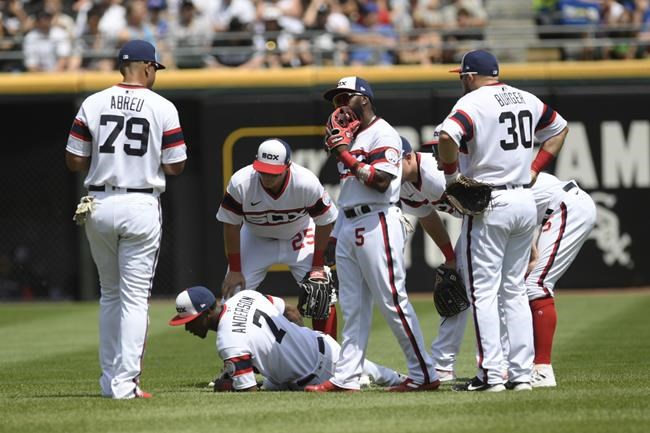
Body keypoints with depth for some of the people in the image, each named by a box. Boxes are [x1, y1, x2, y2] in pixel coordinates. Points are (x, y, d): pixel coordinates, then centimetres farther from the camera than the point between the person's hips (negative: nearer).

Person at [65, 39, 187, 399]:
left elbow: (74, 161, 1)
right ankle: (124, 383, -6)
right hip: (140, 206, -3)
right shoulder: (163, 108, -4)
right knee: (134, 297, 0)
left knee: (110, 294, 17)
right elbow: (175, 167, -4)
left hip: (98, 205, 3)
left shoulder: (93, 104, 1)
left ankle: (110, 379, 20)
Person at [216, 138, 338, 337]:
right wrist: (234, 270, -14)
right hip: (256, 238, 1)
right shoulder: (240, 183, -31)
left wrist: (318, 266, -14)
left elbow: (324, 223, -16)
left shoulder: (308, 184, -33)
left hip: (299, 238, -1)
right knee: (232, 292, -9)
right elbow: (231, 226, -17)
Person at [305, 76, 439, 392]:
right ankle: (346, 376, 9)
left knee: (392, 301, -9)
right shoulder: (349, 135, 19)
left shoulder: (383, 134, -8)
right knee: (353, 307, 8)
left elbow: (381, 181, -18)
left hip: (377, 222, -9)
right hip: (347, 224, 9)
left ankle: (424, 375, -5)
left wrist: (346, 155, -14)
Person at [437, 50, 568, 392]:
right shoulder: (527, 100, 11)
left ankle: (491, 375, -7)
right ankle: (522, 374, 10)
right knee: (515, 290, 13)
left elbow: (447, 137, -29)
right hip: (526, 202, 7)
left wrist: (451, 175, -13)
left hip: (489, 206, -7)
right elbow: (559, 129, 25)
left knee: (483, 291, -2)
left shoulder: (472, 103, -11)